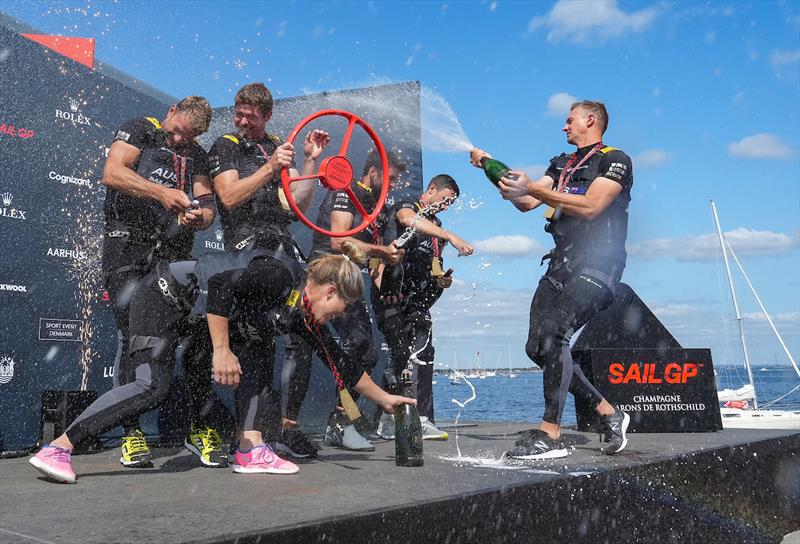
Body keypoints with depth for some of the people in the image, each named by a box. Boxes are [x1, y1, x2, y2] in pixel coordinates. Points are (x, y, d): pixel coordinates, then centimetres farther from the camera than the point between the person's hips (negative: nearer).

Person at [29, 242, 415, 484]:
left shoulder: (302, 314, 5)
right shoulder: (280, 274, -21)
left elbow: (340, 364, 13)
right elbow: (219, 285, -31)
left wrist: (384, 399, 18)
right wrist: (222, 352, -31)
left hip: (195, 314, 9)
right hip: (164, 295, -9)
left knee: (252, 374, 1)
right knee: (152, 387, -21)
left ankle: (251, 452, -4)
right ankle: (55, 450, -18)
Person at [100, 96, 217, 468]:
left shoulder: (197, 155, 20)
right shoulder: (139, 129, 8)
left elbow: (207, 204, 10)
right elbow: (112, 173, -8)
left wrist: (200, 217, -14)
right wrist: (162, 193, -19)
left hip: (175, 255, 4)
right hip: (129, 246, -4)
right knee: (132, 337, -7)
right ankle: (131, 432, 1)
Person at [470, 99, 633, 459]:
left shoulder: (615, 161, 0)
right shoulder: (562, 163, 24)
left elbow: (590, 207, -15)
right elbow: (526, 204, 17)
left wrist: (533, 187, -18)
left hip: (595, 266, -8)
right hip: (562, 264, 8)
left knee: (553, 334, -25)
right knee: (538, 347, 3)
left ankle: (550, 435, -19)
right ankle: (608, 413, 16)